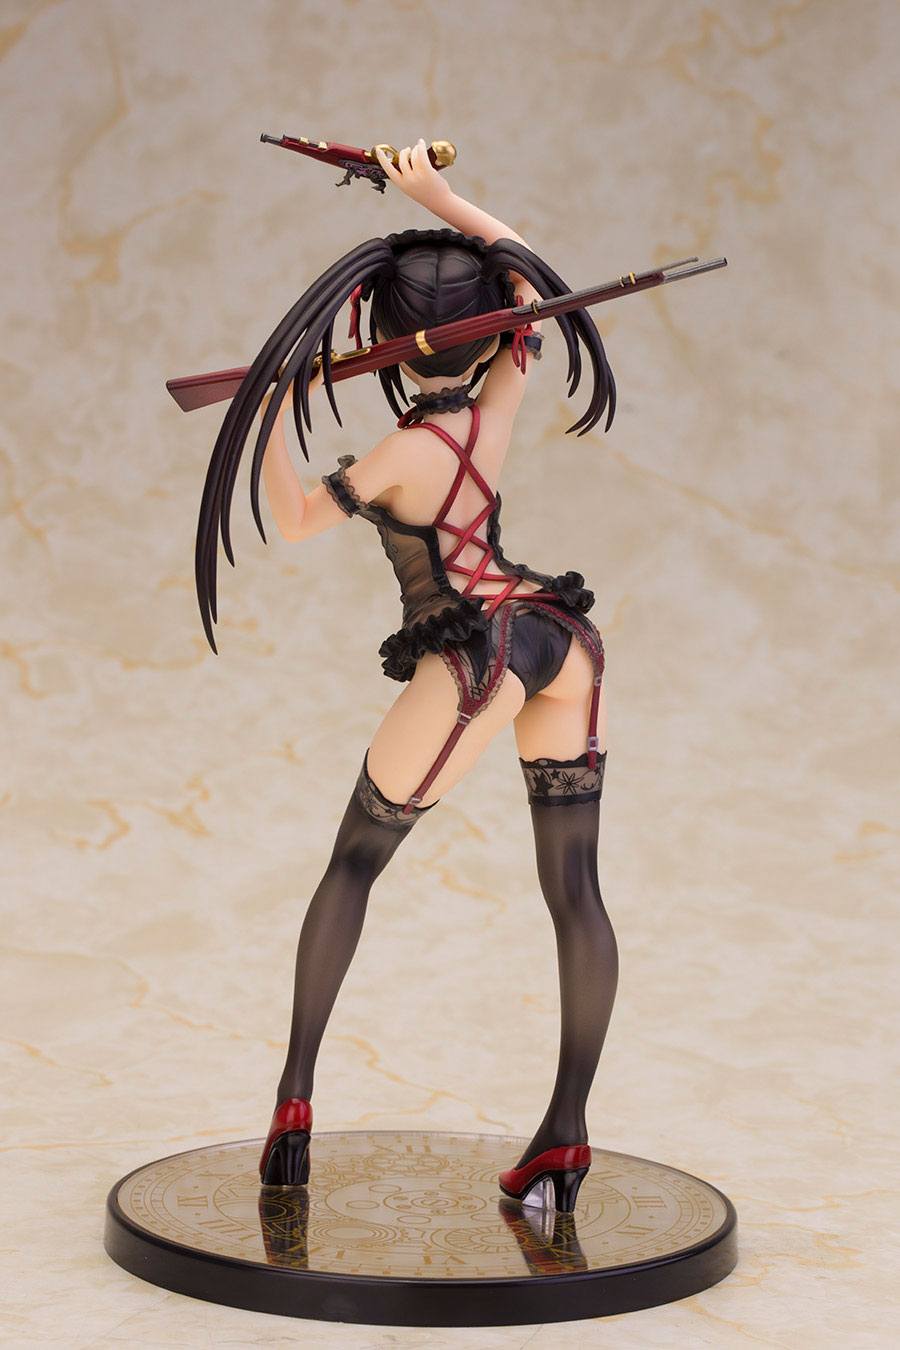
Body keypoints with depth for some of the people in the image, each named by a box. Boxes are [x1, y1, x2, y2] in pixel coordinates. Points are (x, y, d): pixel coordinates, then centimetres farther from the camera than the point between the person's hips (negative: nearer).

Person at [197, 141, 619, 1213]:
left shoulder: (406, 451, -12)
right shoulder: (500, 395, 2)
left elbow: (294, 519, 1)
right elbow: (527, 270, 18)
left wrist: (273, 415, 6)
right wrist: (434, 192, 19)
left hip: (479, 661, -5)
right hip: (561, 637, 5)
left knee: (353, 861, 12)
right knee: (573, 889, 3)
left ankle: (294, 1103, 13)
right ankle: (566, 1135, 5)